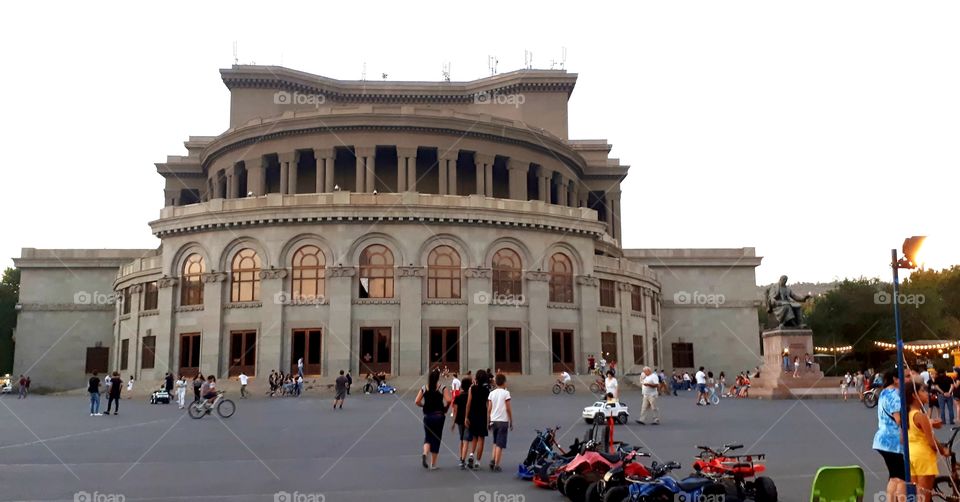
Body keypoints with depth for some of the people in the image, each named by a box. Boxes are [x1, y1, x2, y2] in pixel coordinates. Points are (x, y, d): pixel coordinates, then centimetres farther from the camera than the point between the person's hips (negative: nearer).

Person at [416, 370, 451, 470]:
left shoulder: (424, 388, 2)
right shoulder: (442, 388, -5)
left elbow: (417, 401, -3)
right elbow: (448, 400, -16)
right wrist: (445, 408, 2)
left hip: (427, 416, 2)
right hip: (439, 416, -2)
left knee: (428, 437, 16)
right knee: (436, 439, 7)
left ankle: (425, 454, -14)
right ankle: (433, 464, 11)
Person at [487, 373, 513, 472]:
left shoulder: (492, 393, 5)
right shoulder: (506, 393, -7)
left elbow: (489, 409, 4)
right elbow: (508, 409, -7)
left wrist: (489, 422, 13)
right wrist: (511, 422, 1)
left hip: (493, 420, 5)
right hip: (503, 421, -5)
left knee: (495, 442, 20)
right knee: (500, 444, -1)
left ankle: (493, 461, 7)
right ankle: (496, 465, -2)